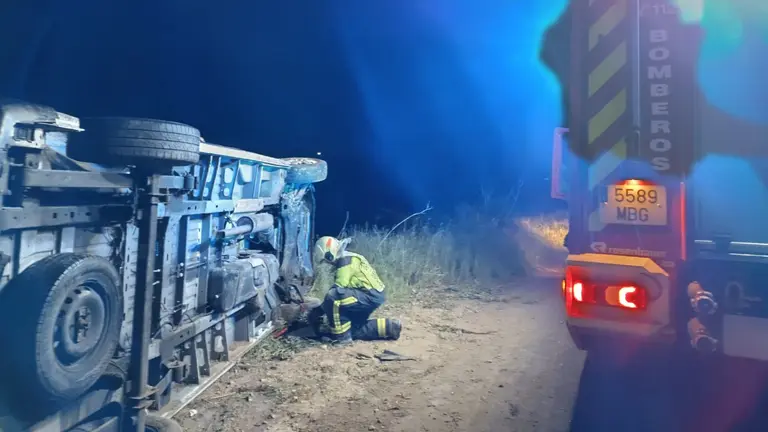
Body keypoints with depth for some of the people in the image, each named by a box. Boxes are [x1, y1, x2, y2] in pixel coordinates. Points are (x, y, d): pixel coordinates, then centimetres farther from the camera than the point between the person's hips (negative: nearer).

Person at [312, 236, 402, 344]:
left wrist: (323, 308, -8)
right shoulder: (347, 259, 17)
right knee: (354, 331, 14)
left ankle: (341, 336, -11)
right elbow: (345, 288, 21)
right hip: (374, 296, 11)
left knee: (332, 299, -22)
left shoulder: (346, 261, -14)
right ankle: (389, 327, 15)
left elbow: (338, 290, -20)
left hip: (371, 296, -11)